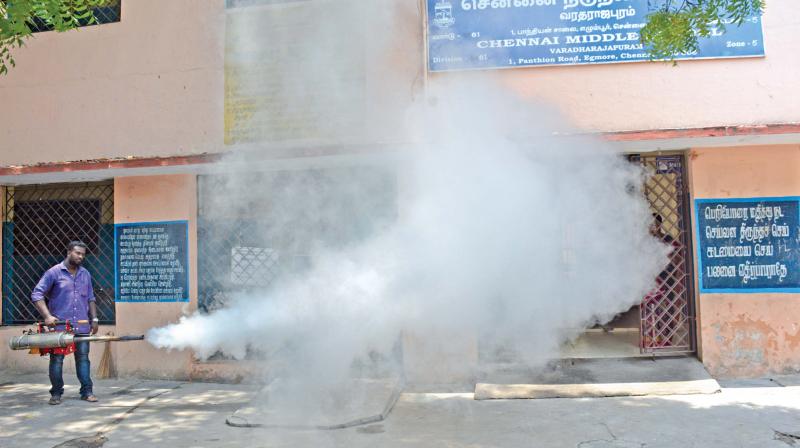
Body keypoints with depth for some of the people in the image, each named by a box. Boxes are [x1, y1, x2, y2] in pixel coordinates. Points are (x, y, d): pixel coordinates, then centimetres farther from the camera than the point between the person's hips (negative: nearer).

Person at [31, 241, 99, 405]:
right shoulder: (54, 272, -2)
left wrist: (94, 318, 11)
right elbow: (37, 294, -6)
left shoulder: (85, 274, 13)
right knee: (56, 359, 3)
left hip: (82, 326, 4)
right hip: (59, 325, -3)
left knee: (83, 358, 4)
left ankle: (86, 392, 8)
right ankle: (56, 394, 14)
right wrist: (47, 316, -15)